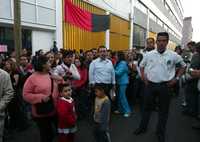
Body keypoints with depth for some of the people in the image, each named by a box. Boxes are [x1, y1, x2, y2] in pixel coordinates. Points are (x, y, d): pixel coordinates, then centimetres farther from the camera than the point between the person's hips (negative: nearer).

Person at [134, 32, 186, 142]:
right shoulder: (149, 55, -2)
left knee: (163, 110, 10)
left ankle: (160, 132, 28)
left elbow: (183, 66, 10)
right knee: (147, 107, 14)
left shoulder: (173, 55, -5)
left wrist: (176, 78, 2)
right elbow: (141, 66, 14)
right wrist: (143, 77, 6)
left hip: (165, 86, -1)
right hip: (150, 84, 1)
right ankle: (142, 127, 32)